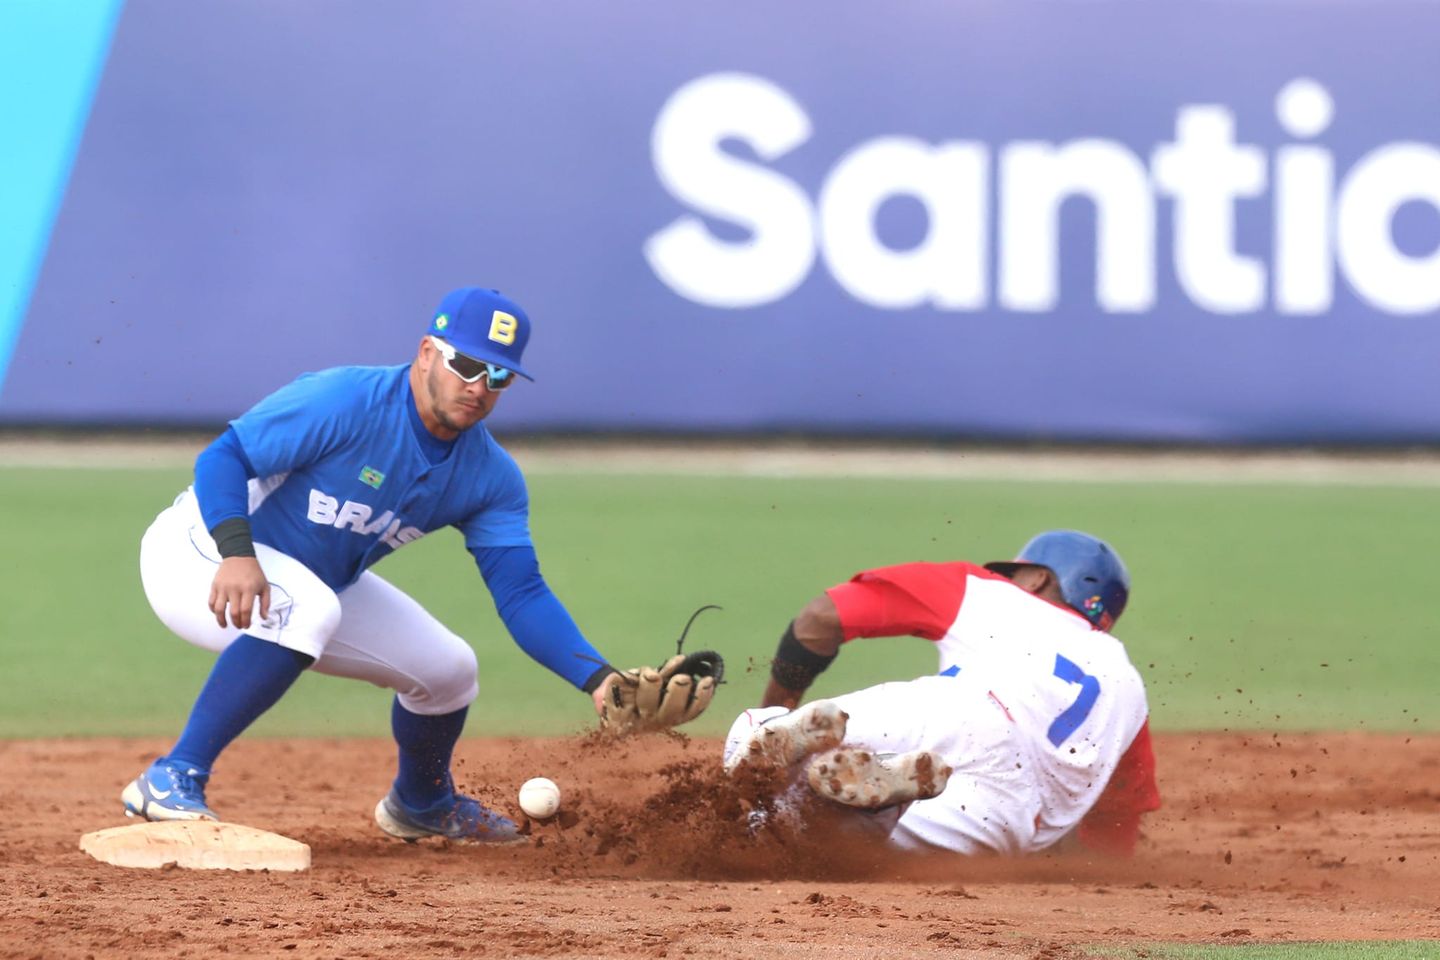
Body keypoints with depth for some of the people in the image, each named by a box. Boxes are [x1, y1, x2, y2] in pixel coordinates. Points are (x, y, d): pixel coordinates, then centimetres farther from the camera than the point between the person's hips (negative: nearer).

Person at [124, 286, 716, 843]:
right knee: (307, 608, -38)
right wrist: (237, 556, -46)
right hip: (202, 548, -8)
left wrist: (601, 680, -26)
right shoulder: (345, 402, -27)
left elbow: (521, 595, -11)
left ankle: (420, 805, 37)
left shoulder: (490, 478, -7)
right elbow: (224, 456, -28)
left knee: (448, 669, 5)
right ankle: (172, 780, -37)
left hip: (318, 585, 8)